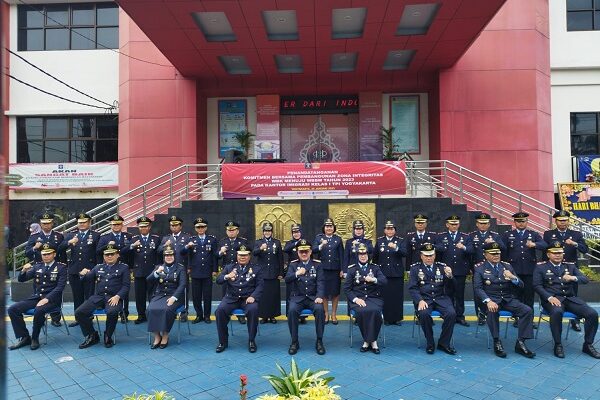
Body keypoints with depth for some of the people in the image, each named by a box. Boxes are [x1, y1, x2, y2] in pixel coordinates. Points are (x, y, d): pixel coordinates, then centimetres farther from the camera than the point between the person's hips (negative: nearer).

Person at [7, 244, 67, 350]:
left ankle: (35, 338, -10)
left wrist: (46, 299, -24)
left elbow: (60, 287, -11)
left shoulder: (61, 267, -1)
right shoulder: (37, 266, 13)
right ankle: (24, 337, -1)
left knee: (38, 311, -34)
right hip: (35, 297, 6)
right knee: (12, 309, -12)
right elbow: (21, 279, 11)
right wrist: (24, 271, -12)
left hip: (52, 299, -6)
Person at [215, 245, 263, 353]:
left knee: (253, 310, -33)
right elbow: (218, 280, 3)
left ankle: (251, 341, -13)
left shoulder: (255, 269, 11)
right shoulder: (229, 267, 14)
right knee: (219, 310, -26)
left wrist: (253, 296, -17)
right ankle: (223, 341, -7)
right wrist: (226, 276, -20)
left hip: (247, 298, -1)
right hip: (231, 298, 2)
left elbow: (259, 286, 2)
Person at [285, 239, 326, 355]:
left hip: (313, 297, 0)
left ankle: (319, 341, -13)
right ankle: (294, 342, -12)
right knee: (292, 310, -30)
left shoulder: (317, 264, 6)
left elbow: (320, 282, -2)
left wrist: (320, 296, -19)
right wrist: (296, 274, -26)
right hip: (297, 297, 0)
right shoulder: (293, 264, 7)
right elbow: (287, 279, -6)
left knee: (320, 309, -30)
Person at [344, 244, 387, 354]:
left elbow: (384, 281, 0)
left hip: (374, 297, 1)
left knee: (375, 311, -32)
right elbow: (346, 288, 4)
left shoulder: (375, 267, 13)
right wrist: (355, 299, -13)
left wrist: (374, 280, -20)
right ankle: (367, 340, -14)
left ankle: (372, 340, -16)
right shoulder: (352, 269, 9)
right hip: (358, 298, -1)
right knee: (362, 311, -33)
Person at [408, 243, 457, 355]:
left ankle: (443, 343, -4)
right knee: (424, 314, -32)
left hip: (441, 298, 2)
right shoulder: (415, 268, 7)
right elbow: (412, 288, -1)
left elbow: (450, 287, 7)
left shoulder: (442, 266, 11)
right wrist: (420, 300, -18)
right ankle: (430, 343, -8)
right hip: (424, 298, -2)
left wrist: (449, 276, -15)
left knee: (451, 314, -26)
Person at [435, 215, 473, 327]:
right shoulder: (441, 237, 7)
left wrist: (464, 247, -26)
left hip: (461, 270, 1)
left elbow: (471, 250, -6)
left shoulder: (465, 237, 9)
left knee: (460, 293, 6)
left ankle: (460, 316, 15)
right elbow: (437, 249, -8)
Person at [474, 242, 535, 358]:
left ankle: (520, 343, -12)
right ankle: (497, 343, -19)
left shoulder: (507, 266, 12)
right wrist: (488, 301, -27)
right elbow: (478, 288, -9)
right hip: (492, 299, -4)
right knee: (492, 312, -36)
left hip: (508, 299, 4)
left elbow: (520, 285, 9)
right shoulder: (480, 268, 1)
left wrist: (512, 277, -14)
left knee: (528, 310, -20)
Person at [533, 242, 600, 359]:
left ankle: (588, 345, 2)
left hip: (570, 298, 4)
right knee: (557, 312, -36)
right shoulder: (541, 267, 5)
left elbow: (585, 279, 7)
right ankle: (558, 345, -20)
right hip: (552, 298, -4)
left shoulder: (570, 266, 17)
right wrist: (550, 297, -19)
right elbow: (537, 285, -3)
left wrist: (573, 278, -15)